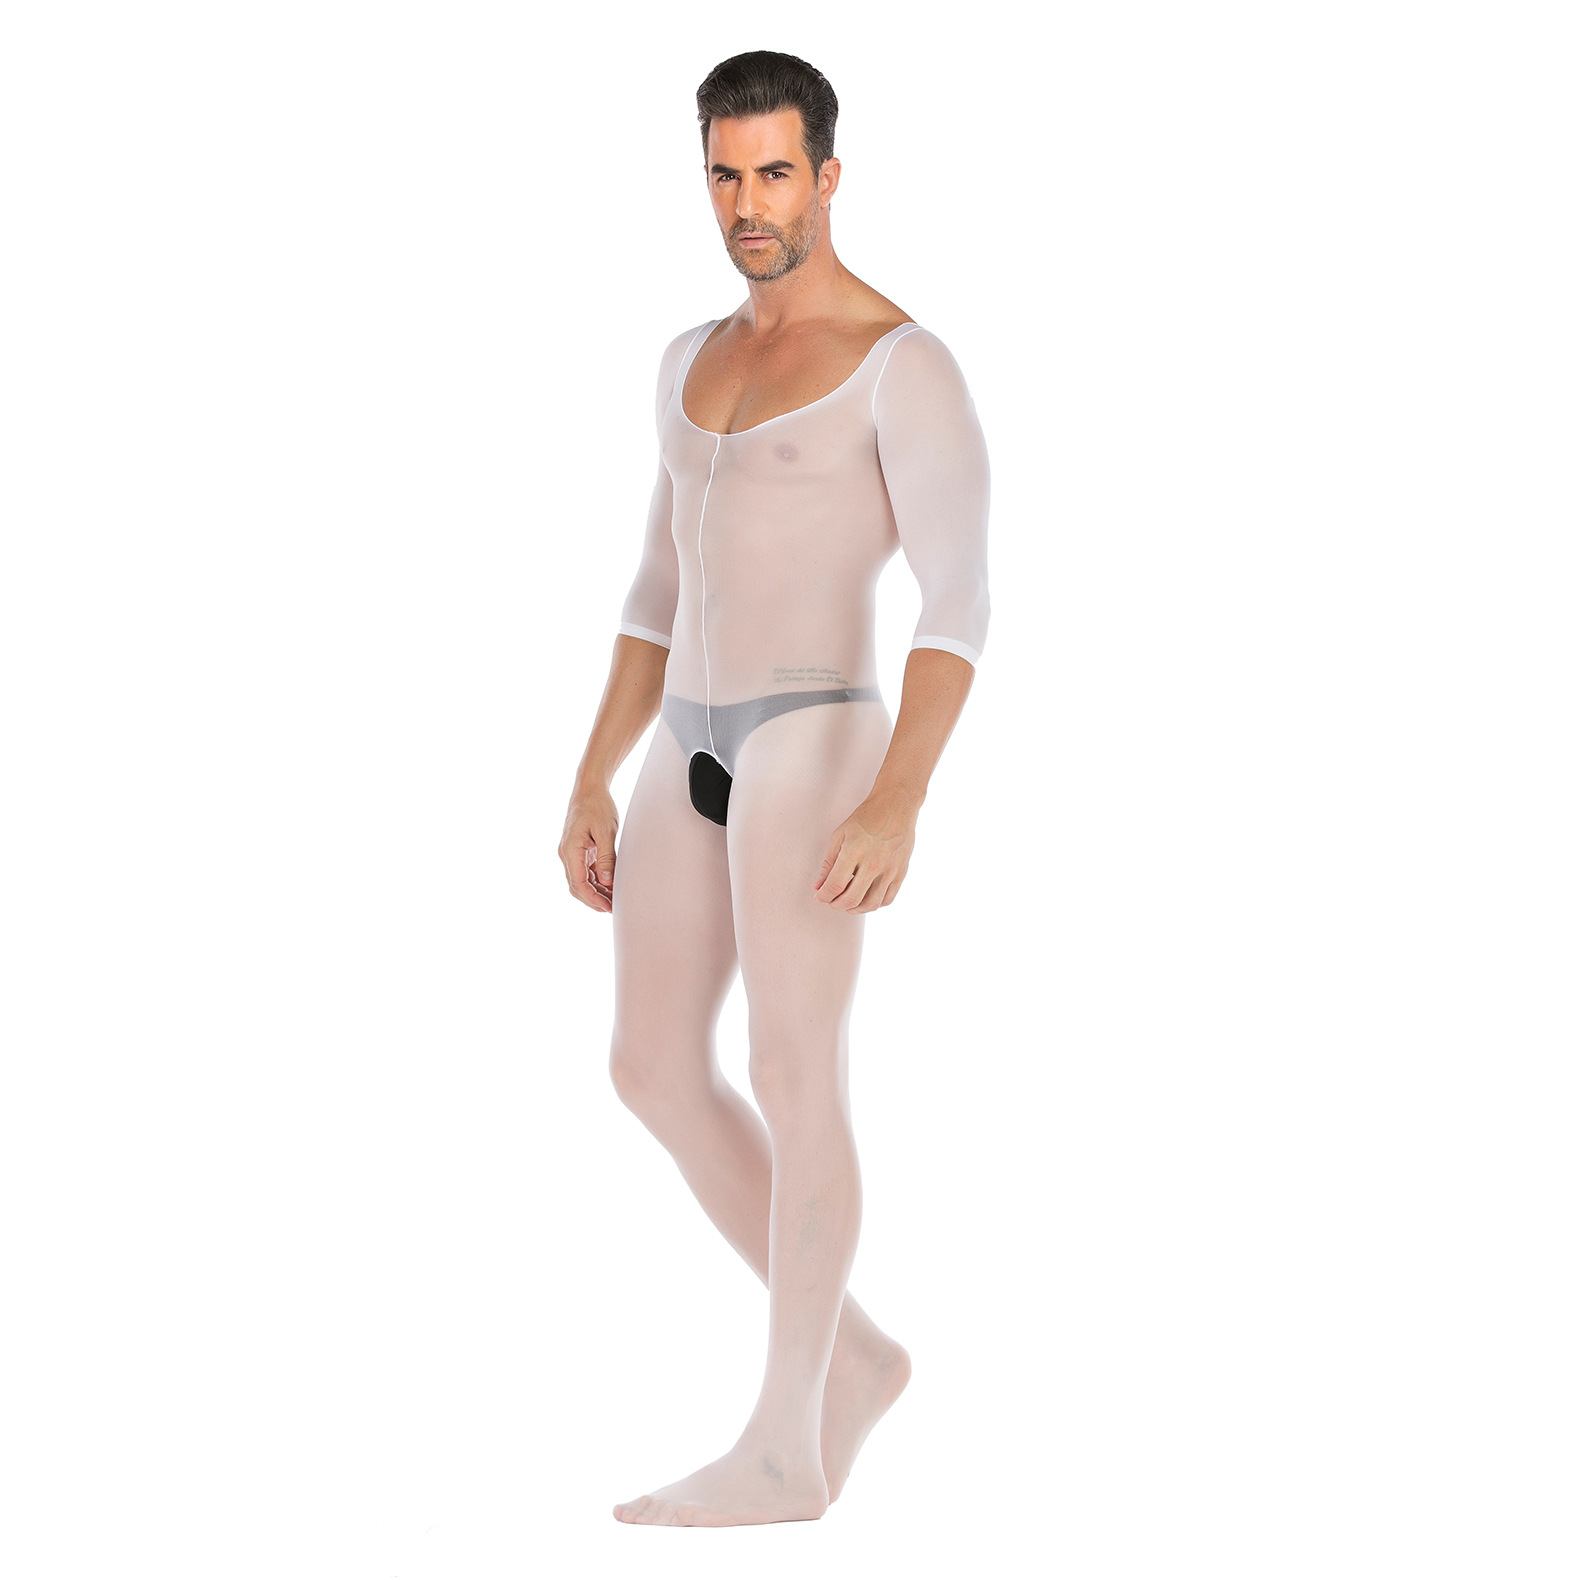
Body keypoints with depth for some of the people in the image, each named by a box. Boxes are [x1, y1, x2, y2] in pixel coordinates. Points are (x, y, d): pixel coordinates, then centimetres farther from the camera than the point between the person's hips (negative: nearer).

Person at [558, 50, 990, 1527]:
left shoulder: (908, 366, -7)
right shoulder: (696, 363, 18)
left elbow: (961, 602, -15)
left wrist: (898, 804, -26)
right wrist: (592, 783, 16)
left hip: (817, 745, -8)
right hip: (696, 752, 8)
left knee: (794, 1082, -7)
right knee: (655, 1074, 6)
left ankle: (787, 1445, -1)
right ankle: (849, 1351, 18)